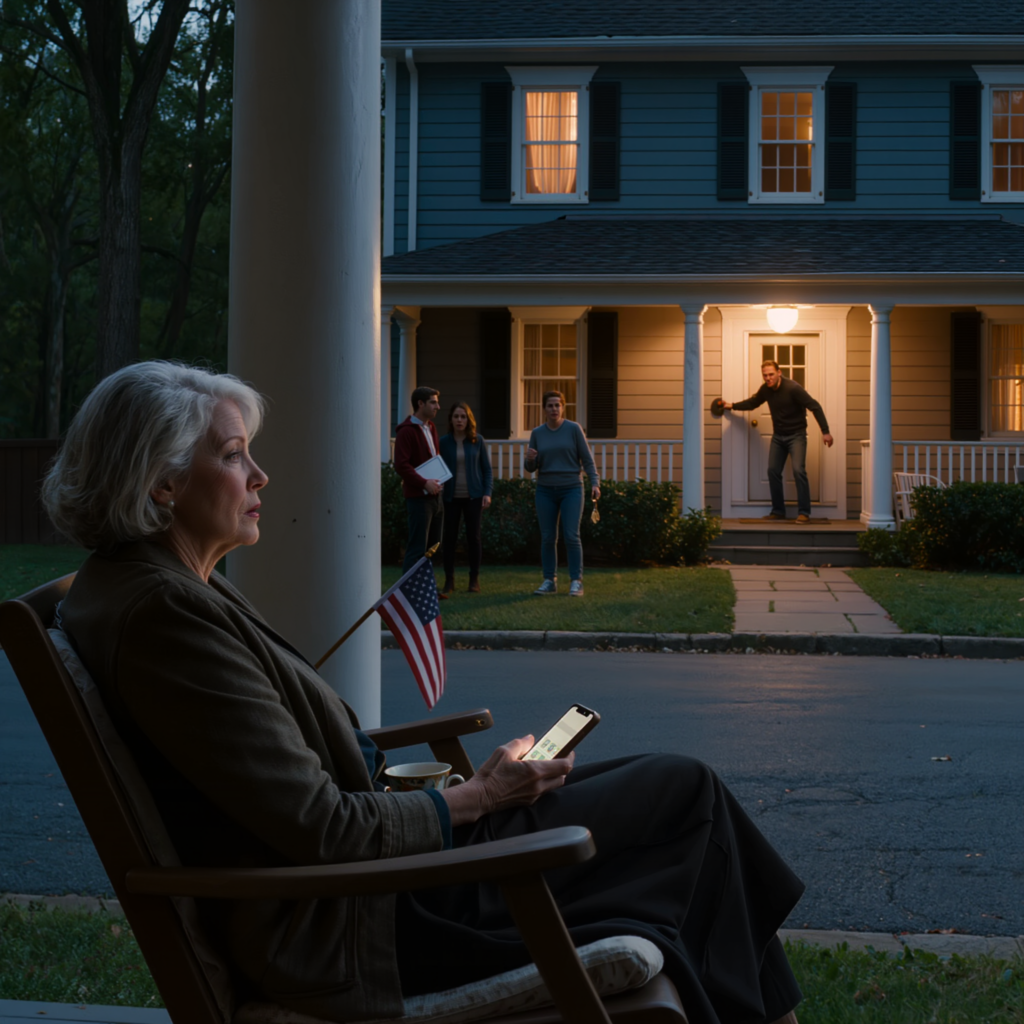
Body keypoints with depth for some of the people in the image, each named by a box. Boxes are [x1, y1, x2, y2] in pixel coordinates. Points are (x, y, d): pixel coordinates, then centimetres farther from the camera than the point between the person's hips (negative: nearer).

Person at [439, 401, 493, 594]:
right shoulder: (444, 442, 1)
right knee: (450, 536, -1)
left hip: (473, 496, 0)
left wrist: (487, 493, -4)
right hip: (451, 496, 0)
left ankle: (474, 579, 9)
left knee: (473, 536, 0)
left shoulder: (478, 441, 2)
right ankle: (449, 579, 7)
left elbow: (487, 469, 5)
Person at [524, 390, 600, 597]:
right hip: (545, 491, 3)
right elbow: (531, 468, 8)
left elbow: (587, 459, -1)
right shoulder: (537, 433, 6)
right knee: (547, 537, 2)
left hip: (571, 489, -3)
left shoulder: (574, 429, -2)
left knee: (571, 536, -10)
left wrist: (595, 482, -13)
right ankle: (549, 581, 8)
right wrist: (530, 459, -15)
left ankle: (576, 582, -7)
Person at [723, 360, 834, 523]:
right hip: (778, 436, 6)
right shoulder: (765, 389, -2)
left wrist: (825, 432, -24)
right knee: (773, 471, 3)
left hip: (796, 435, -6)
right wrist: (733, 405, 13)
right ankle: (778, 511, 15)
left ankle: (804, 512, -15)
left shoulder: (792, 388, -22)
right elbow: (752, 402, 19)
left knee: (798, 470, -19)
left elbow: (814, 406, -21)